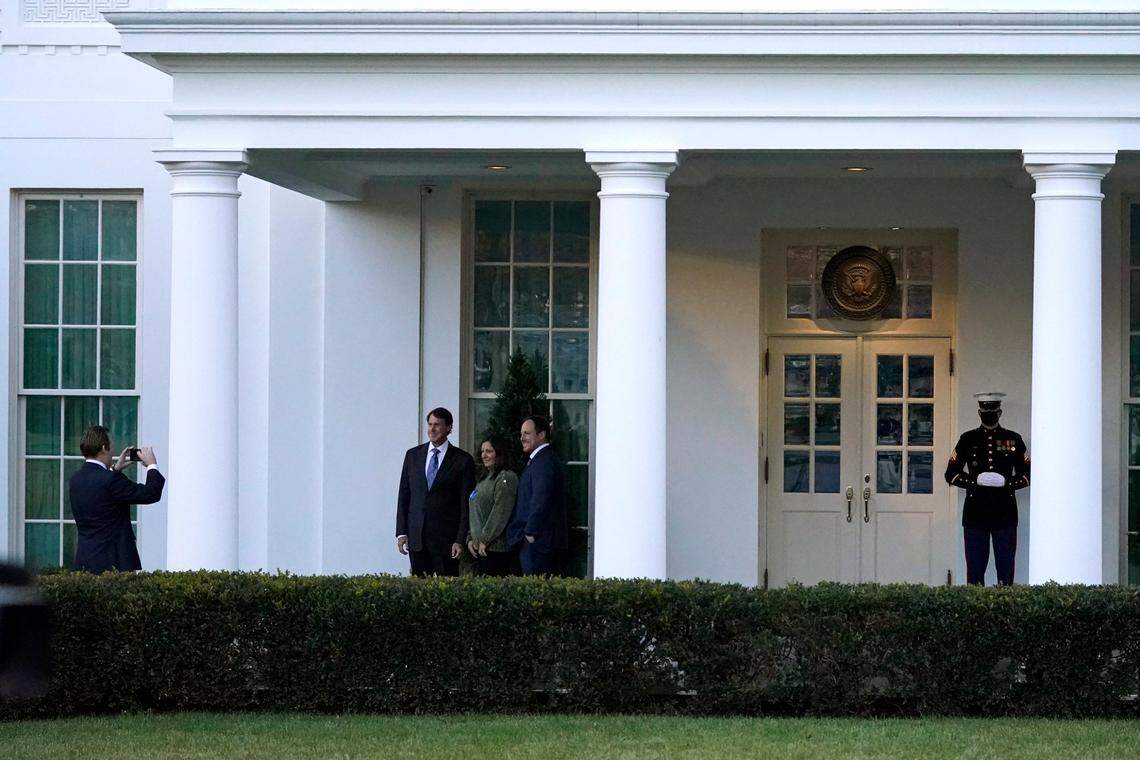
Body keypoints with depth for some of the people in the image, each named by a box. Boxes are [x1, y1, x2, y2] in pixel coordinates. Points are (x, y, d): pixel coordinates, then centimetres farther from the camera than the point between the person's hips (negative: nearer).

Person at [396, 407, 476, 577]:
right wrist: (401, 533, 4)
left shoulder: (462, 460, 0)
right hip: (416, 536, 3)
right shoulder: (413, 455, 11)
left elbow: (466, 504, -2)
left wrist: (461, 540, -8)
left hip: (446, 537, -3)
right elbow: (404, 496, 12)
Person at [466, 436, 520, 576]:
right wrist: (470, 538, 10)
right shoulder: (484, 479, 20)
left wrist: (485, 540, -16)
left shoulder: (506, 478, -10)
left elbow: (500, 513, -17)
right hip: (479, 548, 9)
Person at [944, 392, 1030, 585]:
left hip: (1005, 514, 0)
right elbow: (951, 474, 6)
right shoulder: (968, 439, 8)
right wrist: (975, 480, -11)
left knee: (1006, 569, -1)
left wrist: (1007, 482, -10)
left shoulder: (1013, 440, 8)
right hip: (975, 515, 0)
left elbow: (1028, 474, 9)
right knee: (975, 569, 0)